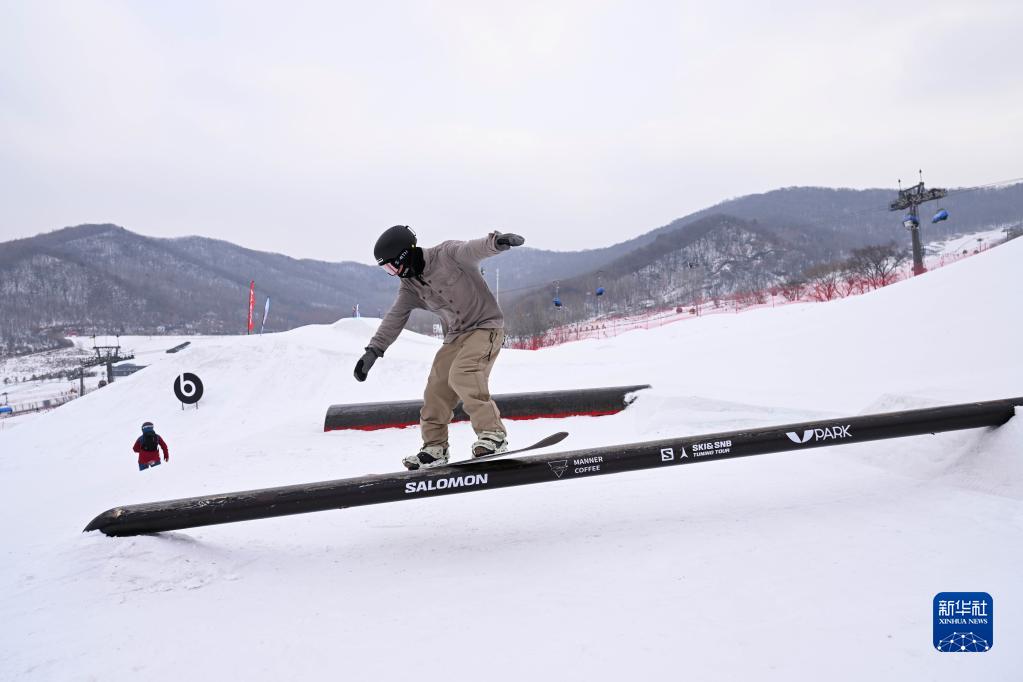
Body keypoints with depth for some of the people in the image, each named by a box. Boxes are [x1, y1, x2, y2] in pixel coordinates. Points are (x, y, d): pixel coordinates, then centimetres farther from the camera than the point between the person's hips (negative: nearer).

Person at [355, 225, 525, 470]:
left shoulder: (447, 254, -16)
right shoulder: (409, 285, 5)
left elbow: (475, 249, -32)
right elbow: (395, 318, 4)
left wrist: (497, 241, -54)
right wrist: (373, 350, -4)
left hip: (486, 326, -7)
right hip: (455, 335, 8)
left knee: (462, 374, -28)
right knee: (437, 387, 2)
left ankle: (493, 434, -21)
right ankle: (435, 447, 16)